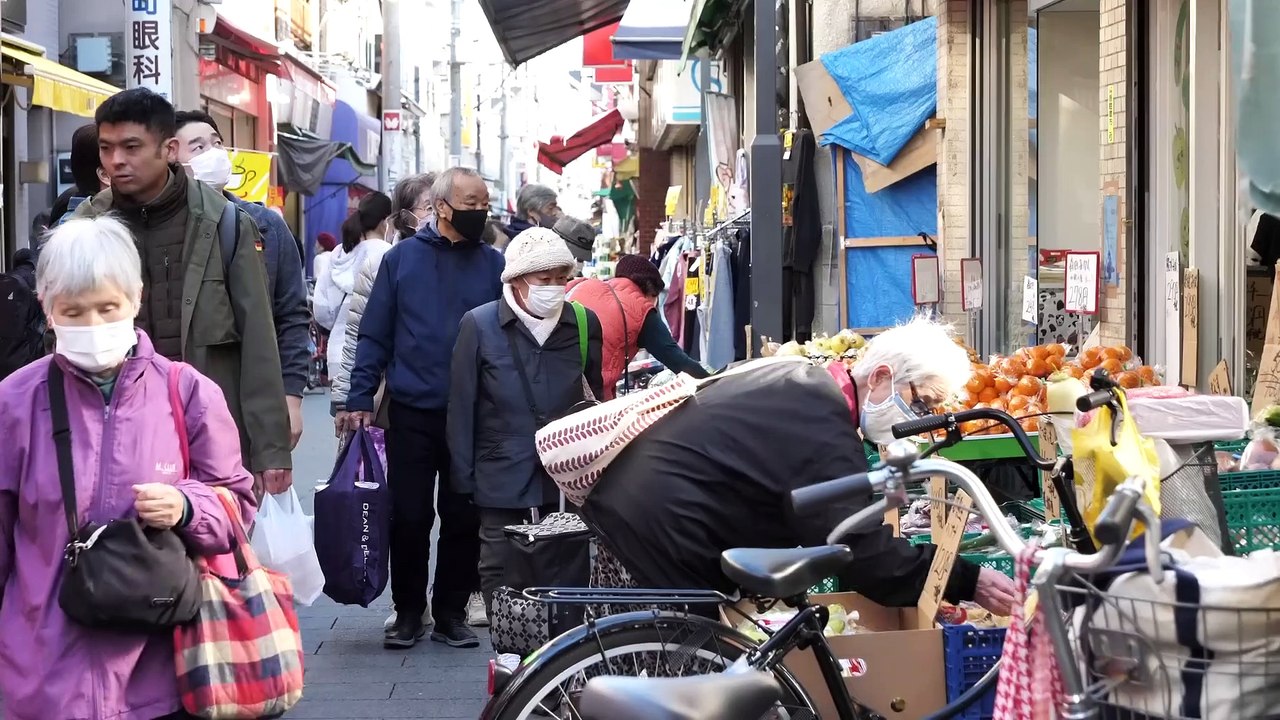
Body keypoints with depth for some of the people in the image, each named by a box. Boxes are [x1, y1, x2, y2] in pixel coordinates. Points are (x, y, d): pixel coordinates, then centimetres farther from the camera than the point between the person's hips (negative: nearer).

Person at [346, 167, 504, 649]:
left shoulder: (494, 265, 3)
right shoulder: (402, 258, 1)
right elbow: (374, 335, 2)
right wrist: (360, 398, -5)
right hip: (411, 413, -1)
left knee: (464, 518, 7)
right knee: (408, 517, 5)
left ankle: (451, 612, 20)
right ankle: (408, 611, 19)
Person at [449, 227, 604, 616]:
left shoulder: (584, 324, 3)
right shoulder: (479, 325, -4)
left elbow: (603, 394, 14)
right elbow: (462, 406, 0)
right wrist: (463, 478, -1)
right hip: (502, 478, -1)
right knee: (500, 574, 5)